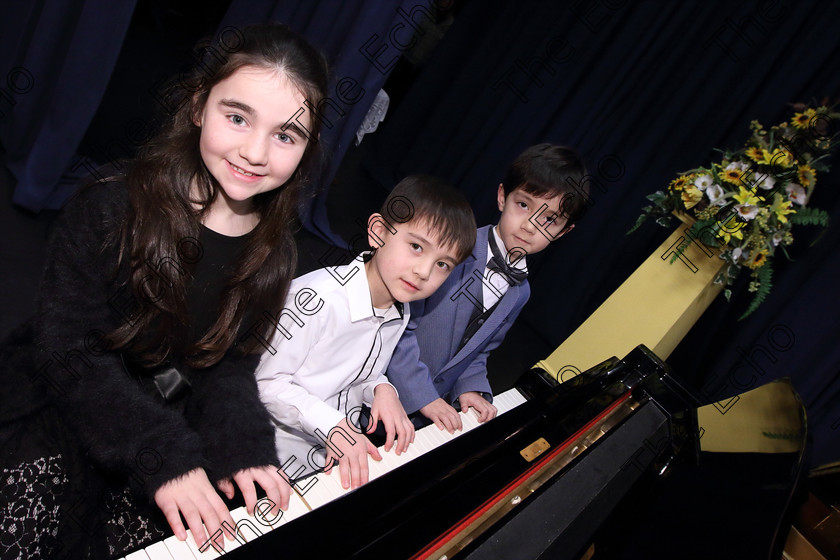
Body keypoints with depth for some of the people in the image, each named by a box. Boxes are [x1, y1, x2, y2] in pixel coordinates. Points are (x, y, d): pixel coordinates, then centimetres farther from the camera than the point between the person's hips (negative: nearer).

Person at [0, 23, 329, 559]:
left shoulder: (273, 252, -7)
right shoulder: (108, 209, -19)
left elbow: (227, 363, -3)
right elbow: (70, 352, -19)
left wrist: (242, 447, -22)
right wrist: (162, 457, -28)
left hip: (163, 426, 3)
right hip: (55, 417, -2)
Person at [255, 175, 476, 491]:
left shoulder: (399, 312, 0)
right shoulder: (317, 299, -27)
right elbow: (264, 380, -20)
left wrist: (381, 389, -9)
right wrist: (332, 425, -26)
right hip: (280, 462, -7)